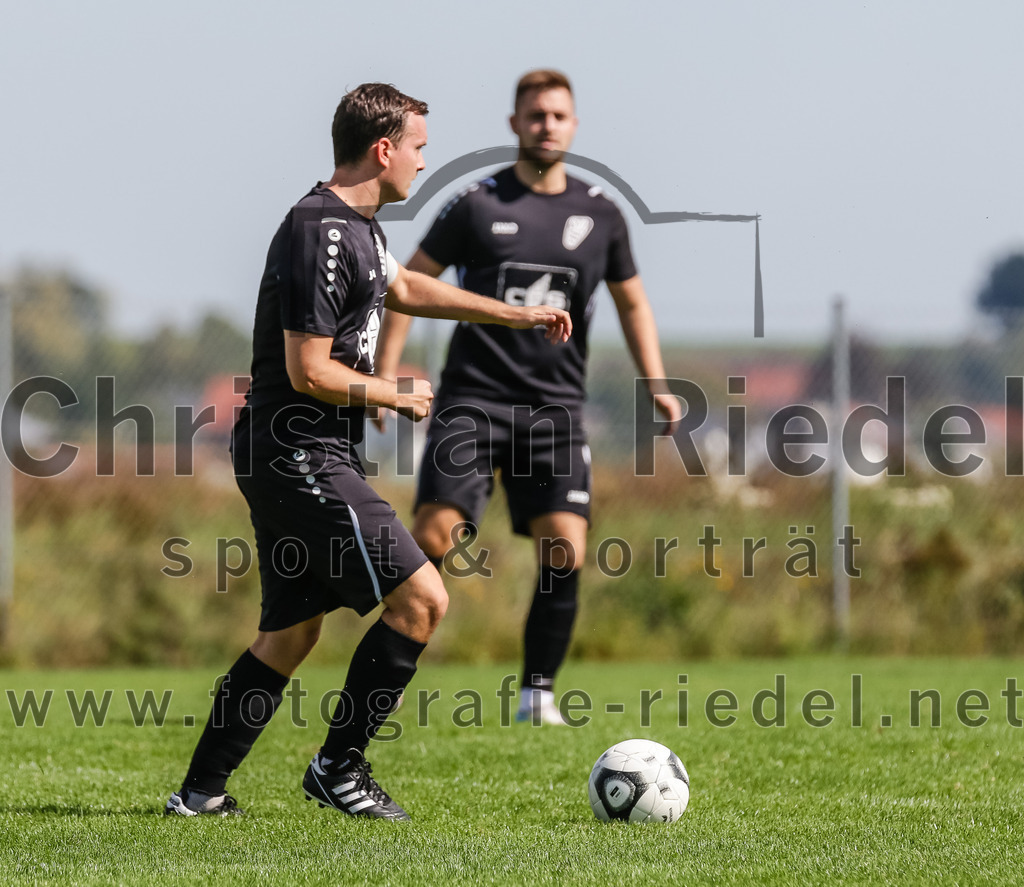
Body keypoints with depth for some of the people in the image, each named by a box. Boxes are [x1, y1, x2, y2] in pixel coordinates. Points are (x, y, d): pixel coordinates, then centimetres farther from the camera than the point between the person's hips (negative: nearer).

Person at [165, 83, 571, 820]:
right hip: (302, 460, -11)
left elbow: (402, 288, 34)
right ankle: (339, 767, -2)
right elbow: (308, 371, -21)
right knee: (421, 597, -11)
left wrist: (516, 315, 34)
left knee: (290, 635, 15)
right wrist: (399, 397, -7)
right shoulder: (322, 235, -19)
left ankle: (201, 792, 19)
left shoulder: (354, 225, 14)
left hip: (288, 463, 11)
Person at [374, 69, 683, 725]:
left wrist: (658, 385, 10)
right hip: (473, 399, -2)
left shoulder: (600, 216, 9)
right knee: (433, 536, -16)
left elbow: (632, 302, 21)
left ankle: (538, 691, 1)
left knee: (565, 551, -11)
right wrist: (385, 373, -3)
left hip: (555, 409, 2)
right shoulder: (476, 206, 0)